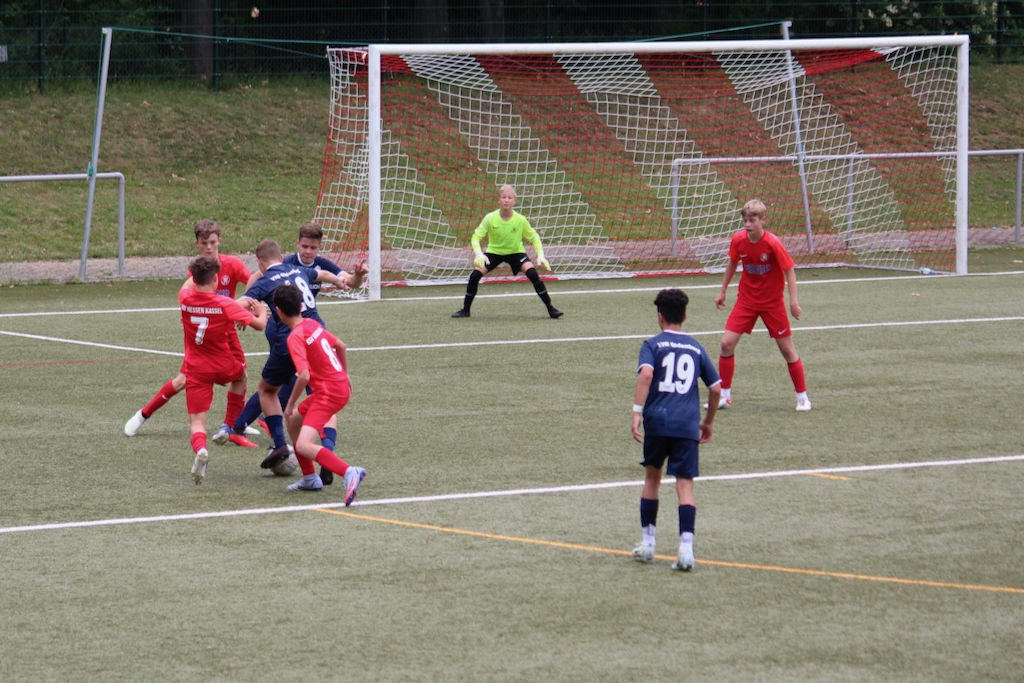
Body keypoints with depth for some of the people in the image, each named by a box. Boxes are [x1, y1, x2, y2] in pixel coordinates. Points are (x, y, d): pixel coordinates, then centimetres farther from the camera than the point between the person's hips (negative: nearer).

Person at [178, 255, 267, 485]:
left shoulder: (185, 299, -7)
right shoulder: (225, 304, -17)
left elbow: (187, 287, 20)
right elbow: (259, 324, -14)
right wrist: (261, 311, 8)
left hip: (196, 370, 1)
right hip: (225, 366, -1)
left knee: (196, 421, -2)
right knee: (240, 376, 36)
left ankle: (200, 449, -35)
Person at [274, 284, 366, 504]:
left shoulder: (295, 337, -17)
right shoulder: (313, 324, 9)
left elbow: (304, 375, -26)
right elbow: (340, 346, 22)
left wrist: (290, 404, -13)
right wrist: (344, 375, 36)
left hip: (329, 392, -9)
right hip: (341, 385, 9)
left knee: (303, 445, -19)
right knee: (293, 421, 26)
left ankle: (349, 472, -35)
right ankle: (310, 478, 31)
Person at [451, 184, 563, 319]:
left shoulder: (520, 220, -18)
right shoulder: (490, 218, -19)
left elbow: (534, 237, -5)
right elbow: (476, 237, -14)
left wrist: (541, 256, -17)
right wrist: (478, 254, -32)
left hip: (516, 252, -1)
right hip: (494, 252, 1)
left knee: (532, 272, -23)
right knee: (475, 274, -19)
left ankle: (550, 308, -11)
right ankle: (465, 309, 1)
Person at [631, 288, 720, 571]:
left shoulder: (653, 345, 5)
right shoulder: (696, 349, 15)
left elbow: (646, 374, -14)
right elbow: (716, 388, 15)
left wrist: (637, 412, -16)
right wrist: (708, 422, 29)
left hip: (657, 421, -1)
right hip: (688, 425, 1)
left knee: (652, 477, 18)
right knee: (685, 484, -3)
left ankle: (647, 543, 23)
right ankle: (686, 547, -17)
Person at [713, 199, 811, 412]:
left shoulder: (773, 243, -22)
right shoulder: (738, 240, -10)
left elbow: (789, 271, -14)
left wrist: (793, 302, -18)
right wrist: (722, 291, 16)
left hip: (772, 302, -3)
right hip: (746, 300, 4)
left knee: (787, 348, 2)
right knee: (727, 343, -6)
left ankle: (802, 397, 16)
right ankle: (724, 396, 6)